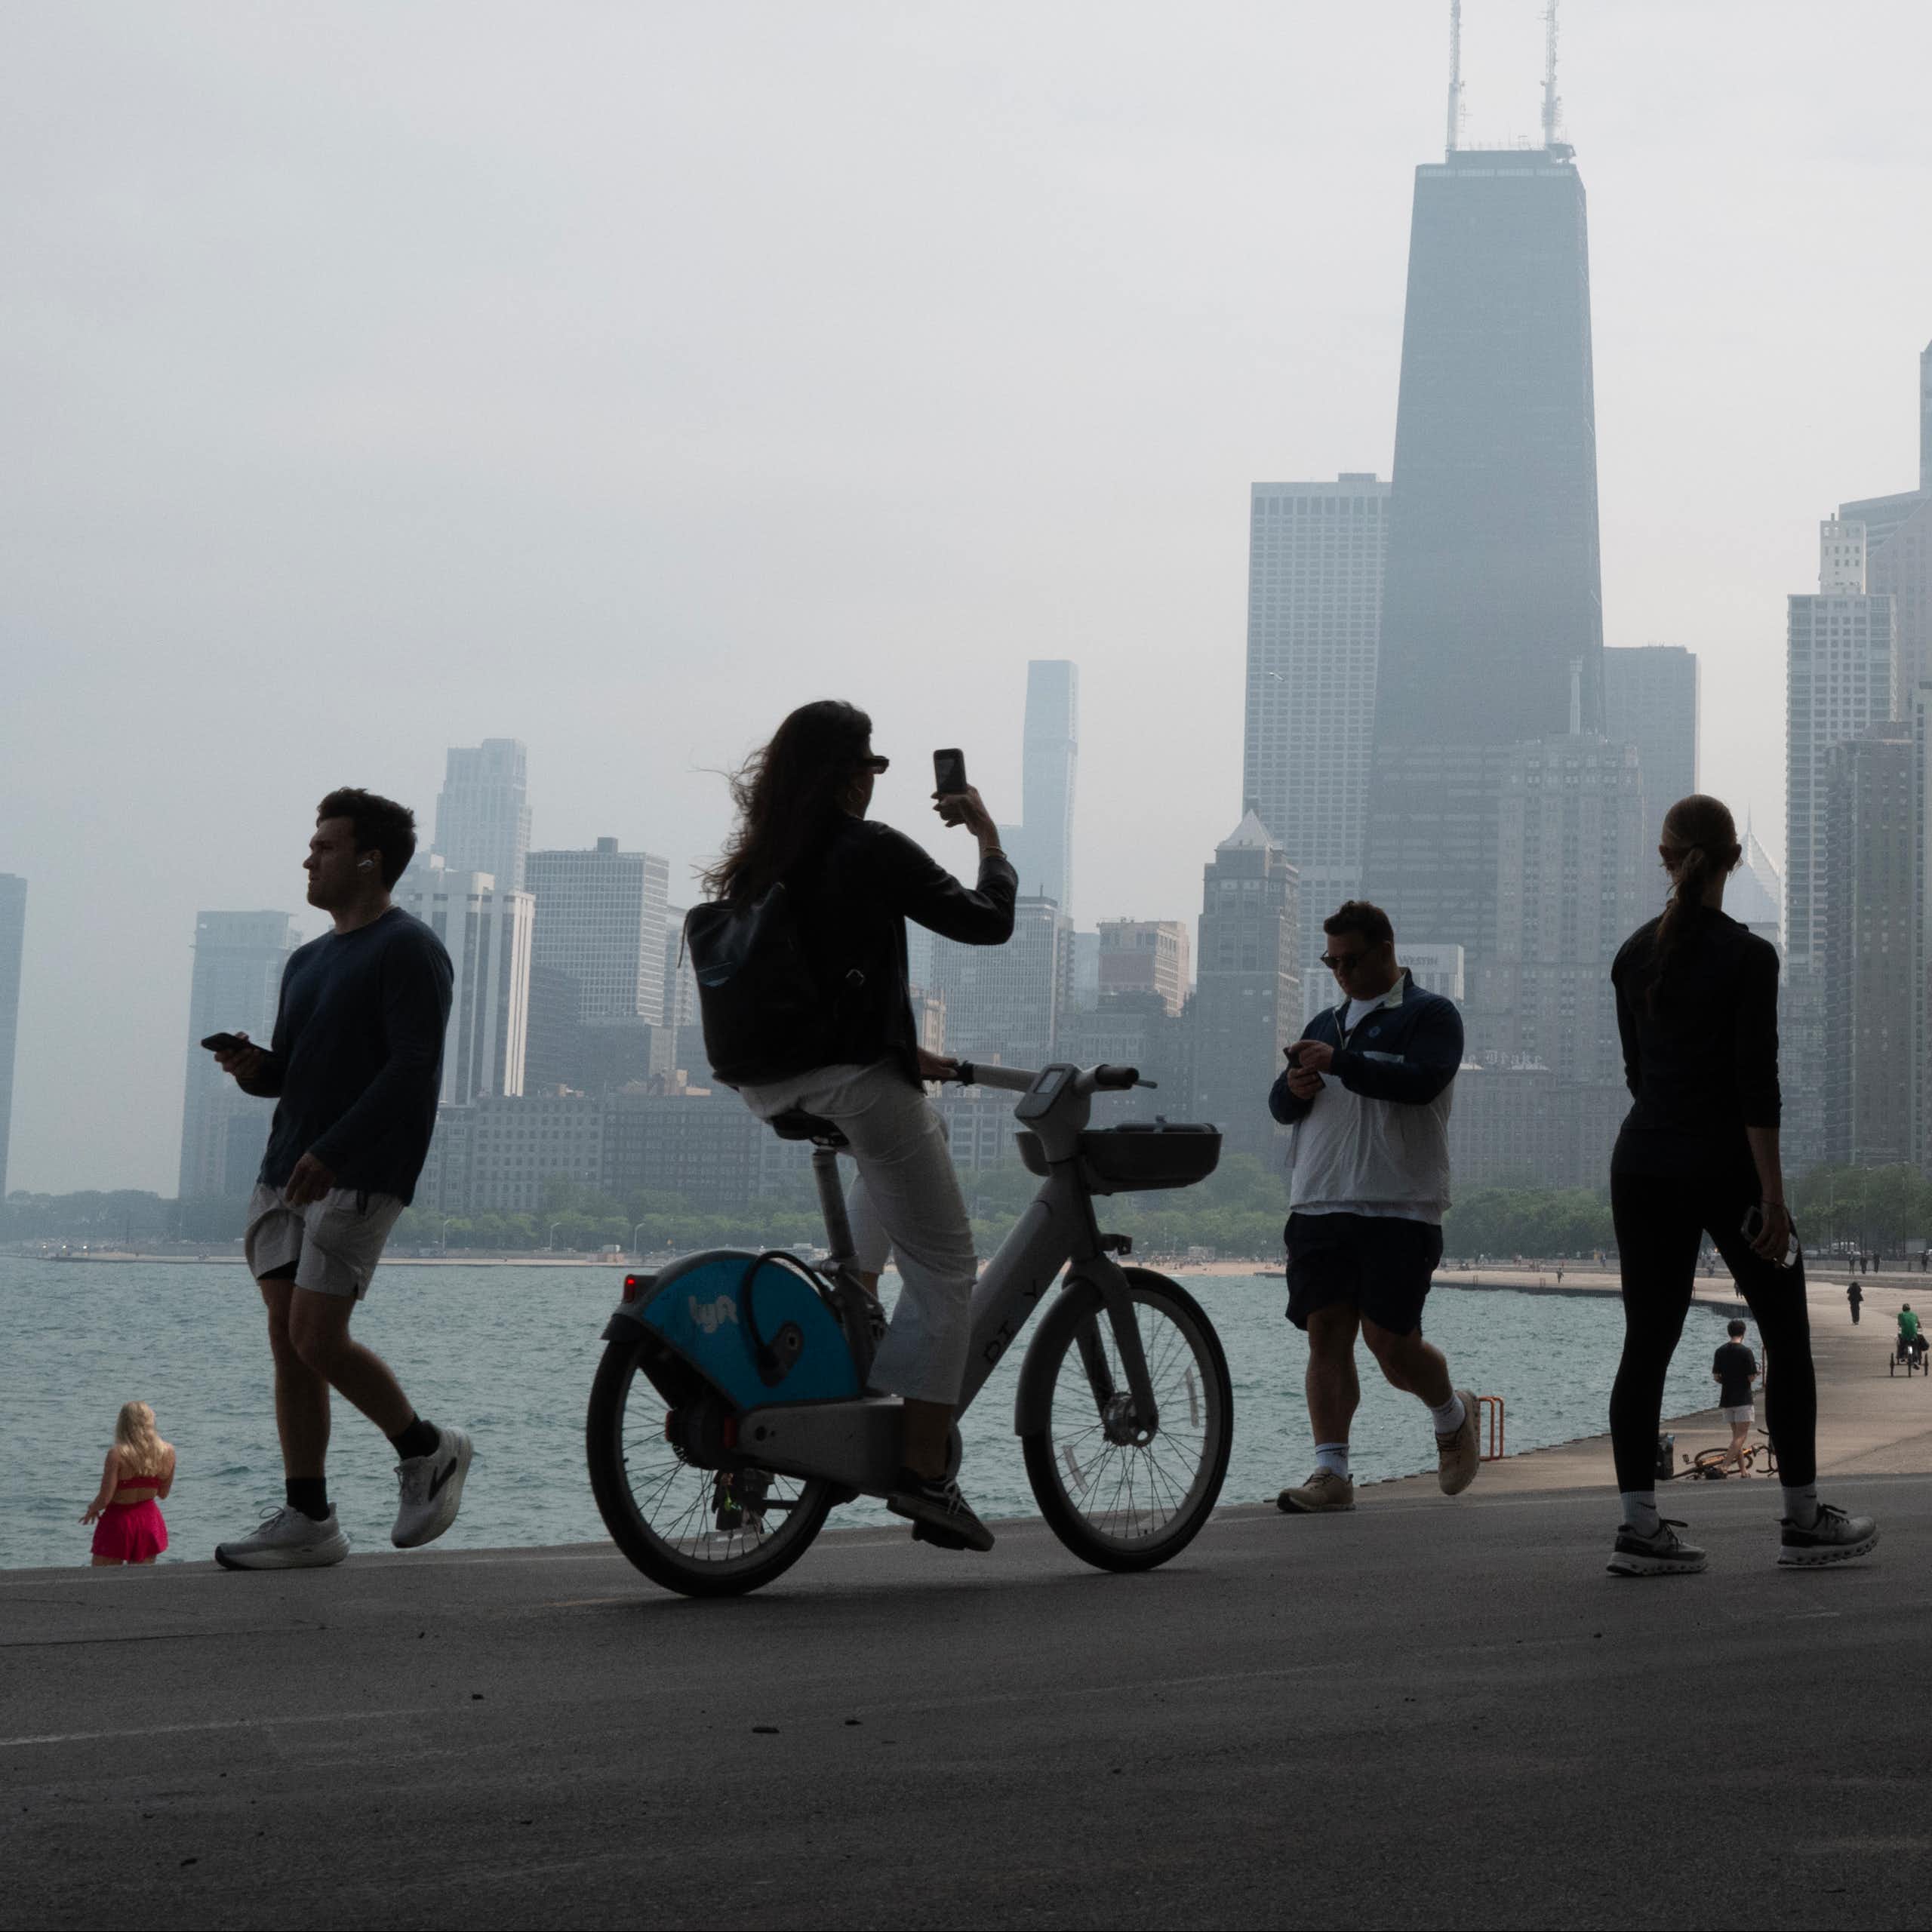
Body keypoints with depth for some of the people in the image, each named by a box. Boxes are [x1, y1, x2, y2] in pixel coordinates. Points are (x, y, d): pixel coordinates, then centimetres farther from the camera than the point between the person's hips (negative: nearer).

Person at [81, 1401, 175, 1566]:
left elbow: (105, 1498, -16)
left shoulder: (117, 1454, -18)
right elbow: (163, 1494, 6)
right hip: (150, 1520, 4)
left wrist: (92, 1509, 4)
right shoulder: (167, 1452, -5)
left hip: (119, 1520, -4)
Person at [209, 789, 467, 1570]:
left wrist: (332, 1153, -23)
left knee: (318, 1338, -14)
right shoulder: (307, 961, 20)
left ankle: (427, 1449, 8)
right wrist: (253, 1067, 0)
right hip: (287, 1175, 8)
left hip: (360, 1176, -8)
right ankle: (307, 1519, 6)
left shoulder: (409, 951, -6)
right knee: (287, 1341, 2)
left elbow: (414, 1071, -16)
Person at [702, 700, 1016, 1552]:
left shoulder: (755, 864, 12)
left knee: (919, 1124, 36)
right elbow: (987, 922, -8)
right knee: (943, 1269, 2)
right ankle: (925, 1474, -3)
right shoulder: (872, 851, -10)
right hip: (855, 1080, -8)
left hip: (767, 1089, 8)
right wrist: (988, 837, 9)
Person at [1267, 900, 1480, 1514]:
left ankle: (1453, 1414, 23)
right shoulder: (1326, 1023, 23)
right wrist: (1293, 1088, -3)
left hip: (1399, 1209, -5)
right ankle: (1332, 1474, -2)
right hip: (1319, 1205, 6)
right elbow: (1281, 1106, 20)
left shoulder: (1430, 1014, 4)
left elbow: (1422, 1080, -16)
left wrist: (1341, 1063, -21)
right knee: (1326, 1335, -3)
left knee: (1389, 1339, -7)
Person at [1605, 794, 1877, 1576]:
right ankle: (1804, 1520, 15)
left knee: (1647, 1343, 4)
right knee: (1787, 1336, 10)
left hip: (1642, 1165, 5)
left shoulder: (1634, 955, 5)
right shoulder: (1747, 956, -12)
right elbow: (1756, 1083, -16)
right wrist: (1773, 1193, -14)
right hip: (1724, 1163, -5)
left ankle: (1639, 1527, 0)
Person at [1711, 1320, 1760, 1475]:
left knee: (1736, 1435, 13)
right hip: (1743, 1399, -6)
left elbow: (1716, 1377, 5)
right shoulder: (1746, 1352, -12)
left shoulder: (1720, 1351, 4)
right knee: (1741, 1436, -6)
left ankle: (1743, 1472, 14)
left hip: (1726, 1398, 6)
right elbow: (1752, 1377, -12)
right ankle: (1724, 1466, -20)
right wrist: (1756, 1373, 10)